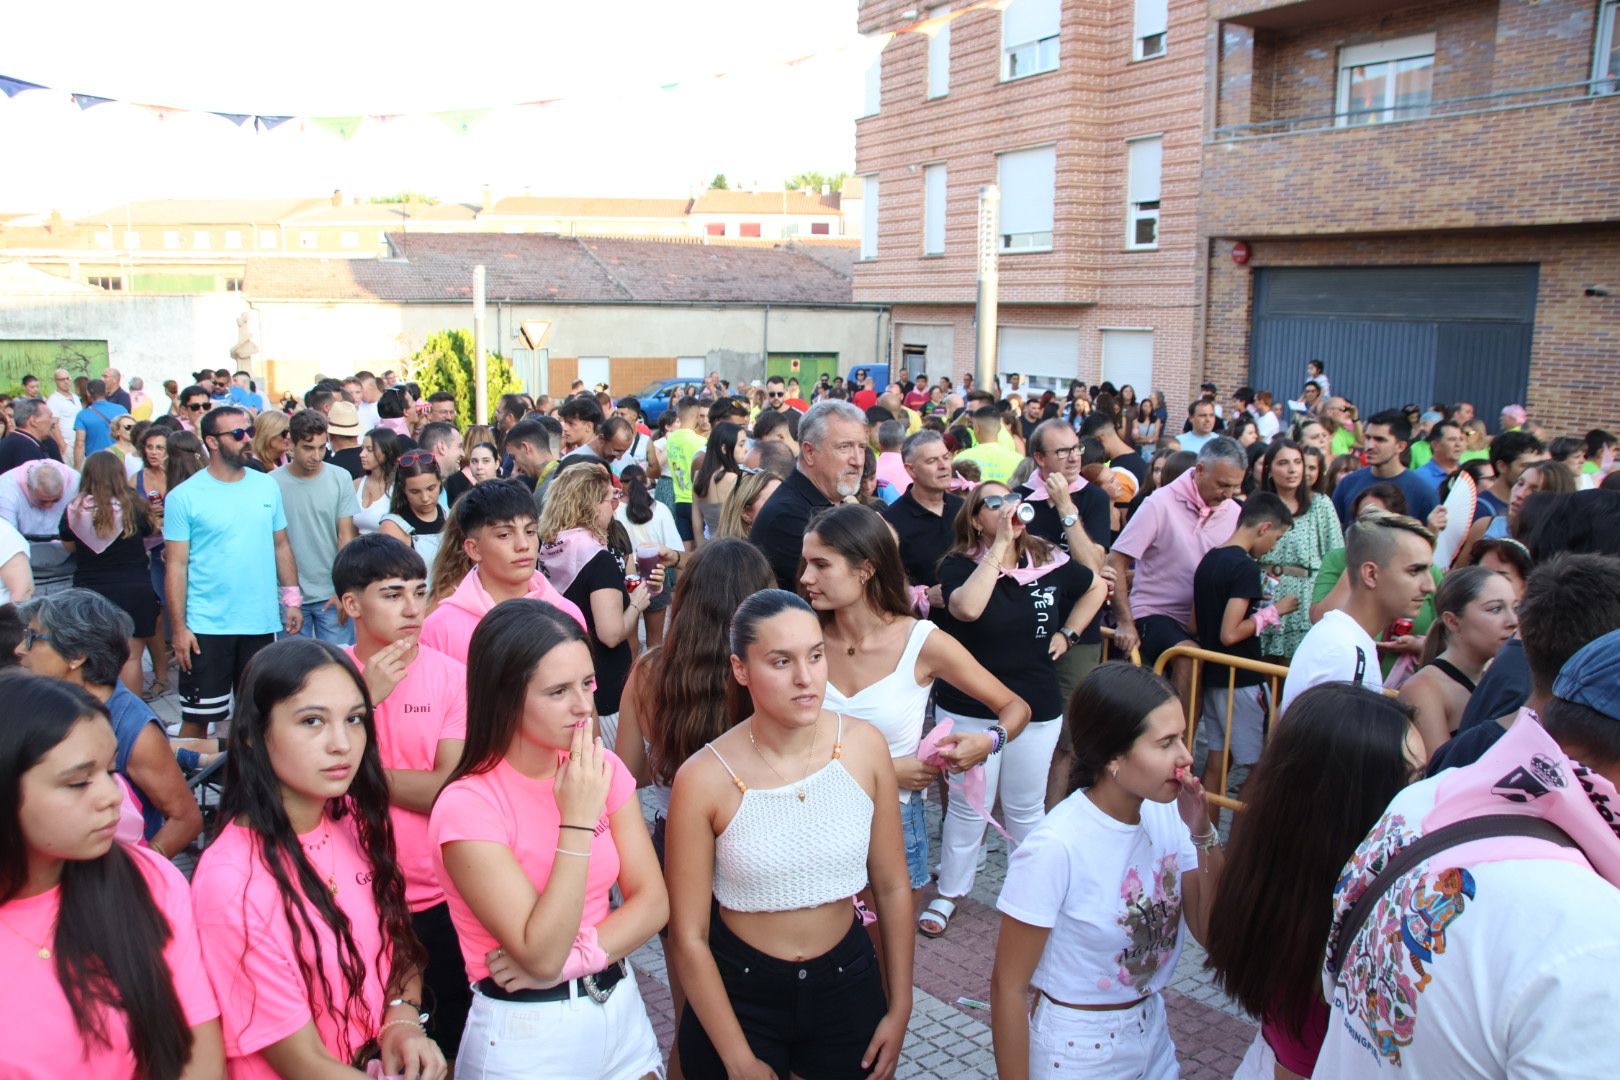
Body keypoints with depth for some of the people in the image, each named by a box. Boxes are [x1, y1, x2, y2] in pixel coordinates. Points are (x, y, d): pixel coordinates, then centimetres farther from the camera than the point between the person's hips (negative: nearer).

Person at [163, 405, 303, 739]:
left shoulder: (267, 486, 6)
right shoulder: (184, 496, -6)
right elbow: (176, 565, -7)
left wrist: (292, 600, 7)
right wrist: (179, 627, -10)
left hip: (262, 623, 4)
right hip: (206, 628, -4)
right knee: (197, 718, 3)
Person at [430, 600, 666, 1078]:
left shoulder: (603, 769, -3)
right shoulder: (467, 806, -20)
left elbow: (652, 901, -5)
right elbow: (541, 955, -23)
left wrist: (569, 959, -20)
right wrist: (578, 820, -27)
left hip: (621, 1007, 5)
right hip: (526, 1036, -5)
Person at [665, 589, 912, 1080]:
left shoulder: (864, 746, -12)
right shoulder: (704, 779, -20)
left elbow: (892, 887, -1)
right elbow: (688, 937, -12)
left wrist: (900, 1008, 3)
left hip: (847, 983, 2)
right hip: (737, 991, -2)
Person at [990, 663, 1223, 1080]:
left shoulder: (1167, 813, -11)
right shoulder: (1056, 847, -29)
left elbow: (1211, 932, -7)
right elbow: (1008, 986, -20)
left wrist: (1203, 834, -19)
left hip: (1152, 1032, 6)